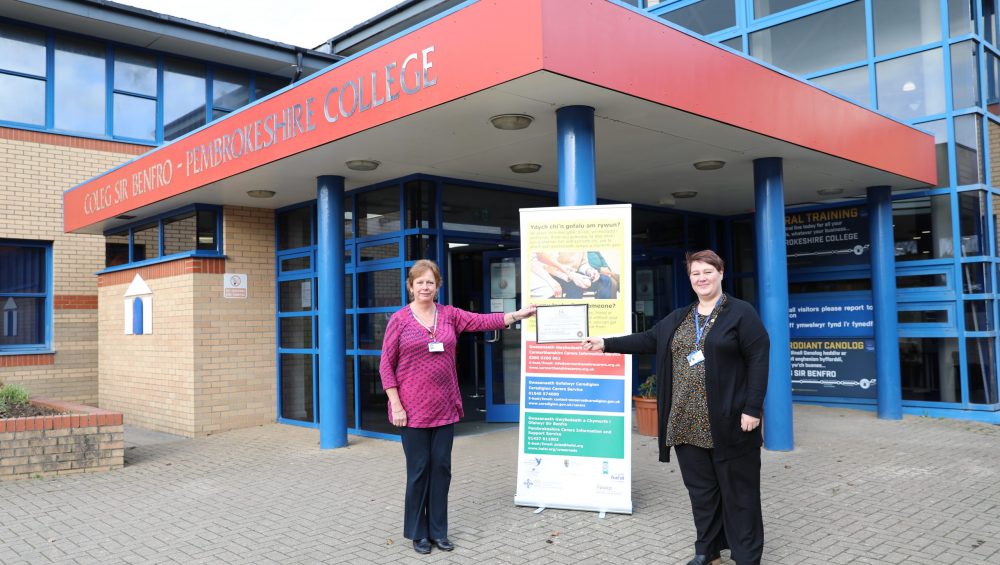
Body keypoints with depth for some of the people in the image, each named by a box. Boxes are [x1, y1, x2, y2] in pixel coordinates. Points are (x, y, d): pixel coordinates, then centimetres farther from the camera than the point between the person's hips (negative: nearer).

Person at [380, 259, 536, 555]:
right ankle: (418, 533, 19)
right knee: (418, 469, 4)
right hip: (413, 409, -3)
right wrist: (396, 405, -9)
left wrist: (516, 315, -16)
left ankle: (438, 531, 22)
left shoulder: (450, 315, 6)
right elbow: (386, 365, -4)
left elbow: (482, 321, -4)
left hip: (444, 407, 3)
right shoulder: (399, 319, -4)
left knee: (441, 468, 9)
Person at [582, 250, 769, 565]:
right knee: (700, 488, 13)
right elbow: (648, 340, 16)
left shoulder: (741, 313, -3)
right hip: (687, 423, 5)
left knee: (738, 491, 5)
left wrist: (752, 409, -15)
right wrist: (606, 344, 8)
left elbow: (758, 359, -9)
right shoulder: (678, 319, 16)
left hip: (728, 422, -5)